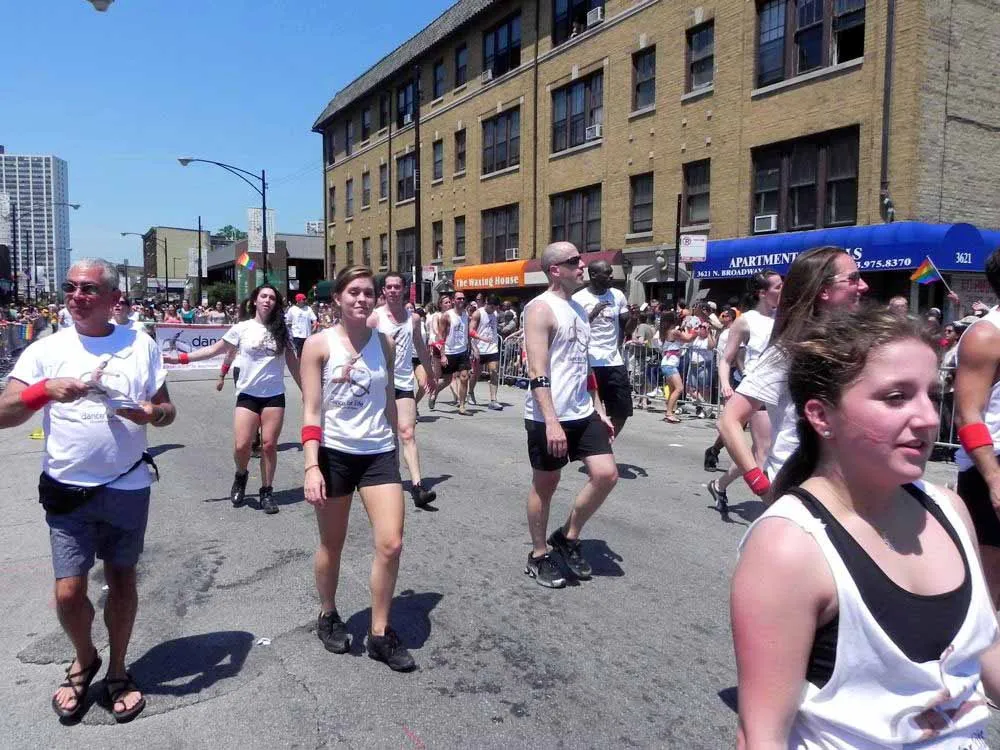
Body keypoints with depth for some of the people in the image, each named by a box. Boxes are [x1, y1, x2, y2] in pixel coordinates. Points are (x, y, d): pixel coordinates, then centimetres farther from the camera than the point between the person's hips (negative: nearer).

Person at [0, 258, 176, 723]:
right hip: (68, 490, 0)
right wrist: (46, 389, -25)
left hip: (127, 487, 0)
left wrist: (152, 414, -18)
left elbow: (167, 410, 4)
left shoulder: (141, 345, -1)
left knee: (121, 580, 13)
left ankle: (117, 671, 34)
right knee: (68, 592, -1)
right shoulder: (46, 350, -2)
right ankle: (84, 660, 31)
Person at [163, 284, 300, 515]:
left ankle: (267, 492, 16)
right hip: (248, 395, 0)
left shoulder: (282, 331, 3)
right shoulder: (242, 328, 1)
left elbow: (293, 363, 9)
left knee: (269, 445, 2)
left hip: (274, 396, 1)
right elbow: (214, 350, 5)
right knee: (241, 445, -7)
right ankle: (241, 476, 26)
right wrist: (180, 358, -1)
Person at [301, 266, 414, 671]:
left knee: (391, 544, -4)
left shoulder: (385, 344, 3)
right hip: (334, 454, -2)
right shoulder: (319, 344, -7)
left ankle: (380, 634, 13)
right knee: (332, 545, 13)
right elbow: (311, 410, -10)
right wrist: (311, 467, -17)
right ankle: (328, 616, 39)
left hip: (379, 453, 3)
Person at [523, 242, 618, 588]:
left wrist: (599, 409, 17)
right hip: (548, 417, -8)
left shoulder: (579, 310, 16)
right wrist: (552, 422, -26)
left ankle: (568, 536, 21)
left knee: (606, 474, 0)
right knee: (545, 485, 5)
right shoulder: (541, 308, -11)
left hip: (582, 413, 8)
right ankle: (538, 556, 23)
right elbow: (537, 371, -19)